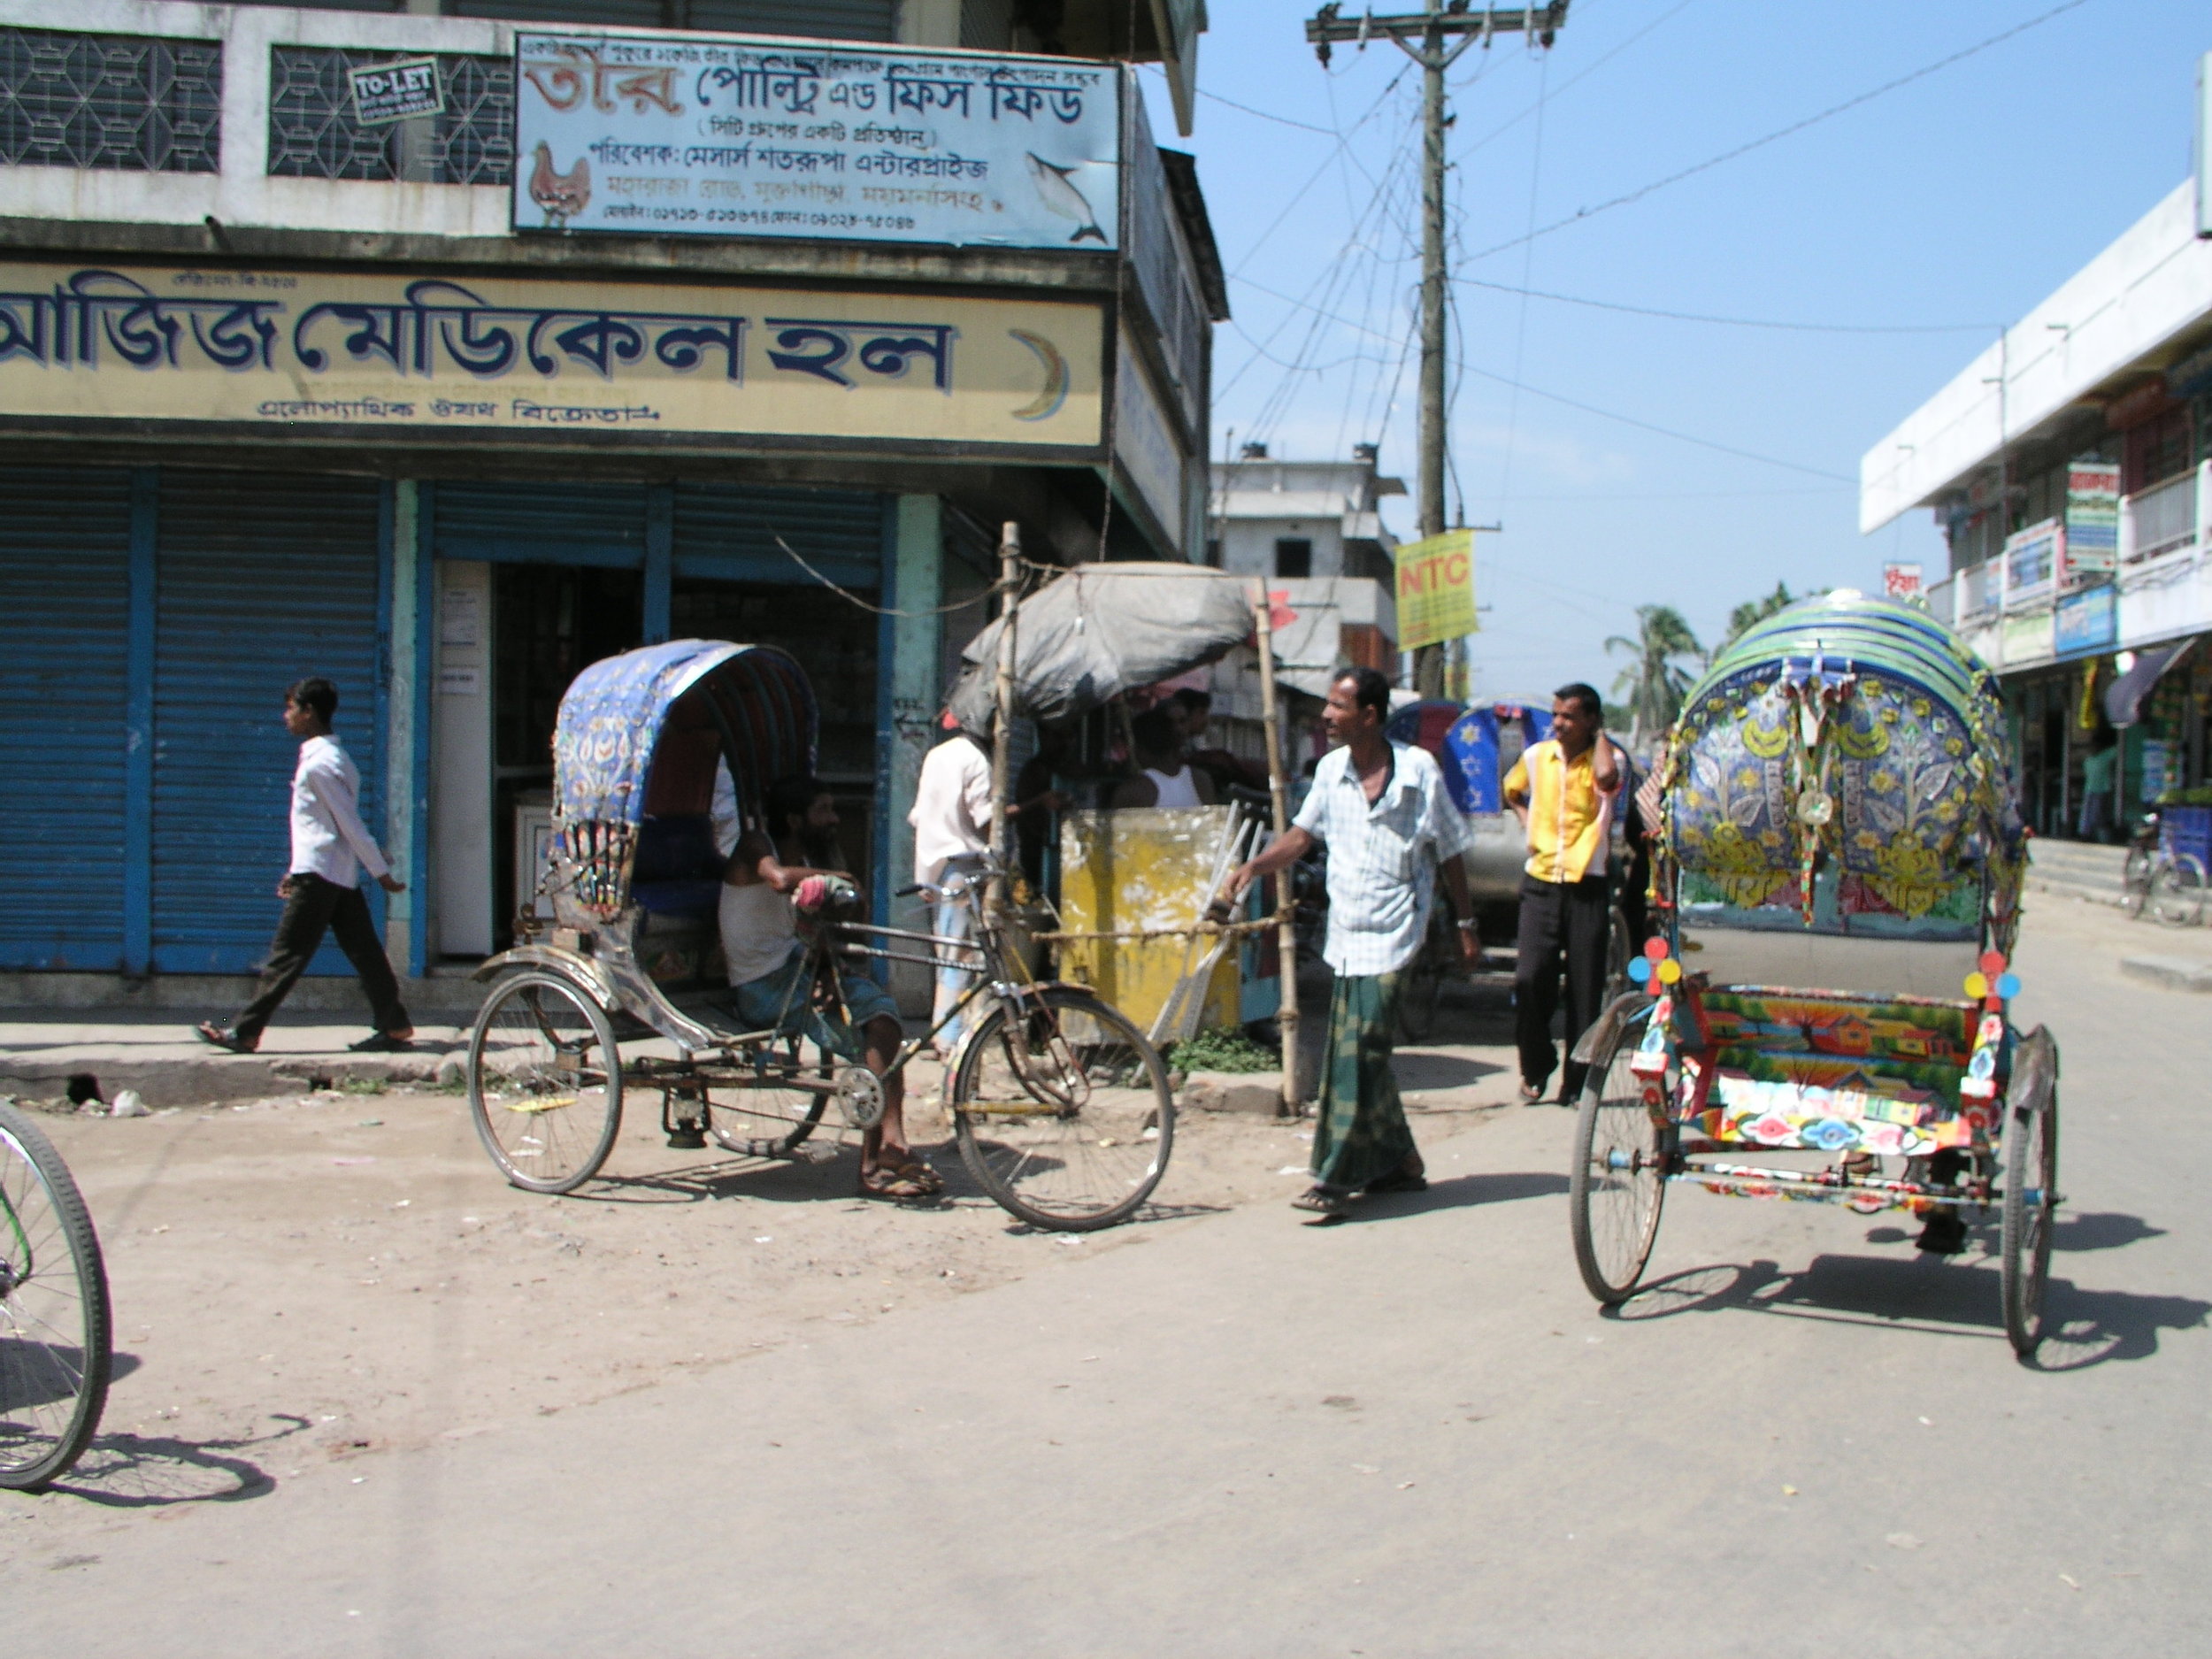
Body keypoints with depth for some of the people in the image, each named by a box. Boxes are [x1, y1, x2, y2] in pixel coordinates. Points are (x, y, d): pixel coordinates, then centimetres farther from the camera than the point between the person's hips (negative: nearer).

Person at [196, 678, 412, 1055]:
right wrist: (296, 872, 23)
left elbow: (352, 825, -15)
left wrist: (382, 874, -13)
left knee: (287, 954, -4)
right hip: (341, 877, 9)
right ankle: (395, 1027, 6)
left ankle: (245, 1032, 1)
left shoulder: (319, 763, -15)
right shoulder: (329, 756, 17)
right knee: (363, 953, 7)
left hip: (318, 876, -9)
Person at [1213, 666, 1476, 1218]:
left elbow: (1449, 851, 1)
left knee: (1360, 1053, -12)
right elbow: (1303, 834, 13)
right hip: (1345, 933, 6)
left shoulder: (1418, 769, -6)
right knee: (1363, 1055, 9)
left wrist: (1466, 924, 4)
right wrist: (1251, 869, -3)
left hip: (1392, 933, -6)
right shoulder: (1331, 770, 6)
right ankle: (1399, 1165, 24)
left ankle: (1335, 1179, -10)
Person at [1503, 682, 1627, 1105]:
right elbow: (1512, 791, 30)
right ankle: (1535, 1068, 13)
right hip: (1540, 884, 2)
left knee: (1585, 991, 0)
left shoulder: (1608, 757, -1)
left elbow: (1607, 778, -27)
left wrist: (1601, 734, -10)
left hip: (1586, 887, -2)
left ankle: (1576, 1083, 10)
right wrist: (1526, 821, 10)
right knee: (1530, 980, -8)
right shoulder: (1536, 756, 9)